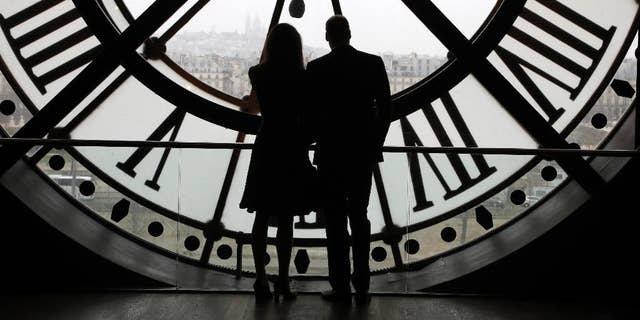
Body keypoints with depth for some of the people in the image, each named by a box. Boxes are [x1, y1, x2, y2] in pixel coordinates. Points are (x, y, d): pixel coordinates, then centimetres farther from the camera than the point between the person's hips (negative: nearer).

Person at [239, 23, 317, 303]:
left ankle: (261, 280, 6)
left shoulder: (259, 74, 0)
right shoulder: (302, 78, -9)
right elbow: (306, 118, -7)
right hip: (293, 152, -2)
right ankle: (282, 281, 8)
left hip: (266, 149, 2)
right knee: (286, 220, 5)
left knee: (262, 217, 8)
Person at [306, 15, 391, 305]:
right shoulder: (374, 63, -1)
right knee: (359, 218, 12)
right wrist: (376, 144, 12)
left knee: (336, 221, 4)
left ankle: (341, 286, 6)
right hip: (364, 152, 3)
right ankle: (361, 287, 12)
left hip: (331, 153, -3)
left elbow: (310, 113, -5)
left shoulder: (316, 68, -7)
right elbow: (386, 109, 0)